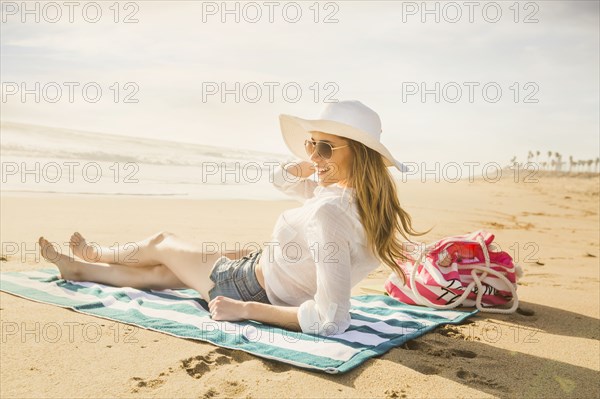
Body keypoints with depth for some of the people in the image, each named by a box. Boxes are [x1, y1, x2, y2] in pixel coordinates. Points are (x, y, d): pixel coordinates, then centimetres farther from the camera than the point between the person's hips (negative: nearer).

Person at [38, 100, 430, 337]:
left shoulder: (330, 212, -37)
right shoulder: (362, 195, -8)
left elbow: (331, 320, -41)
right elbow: (281, 177, 6)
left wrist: (243, 310, -31)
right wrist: (314, 161, -14)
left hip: (256, 290, -7)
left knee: (161, 243, 17)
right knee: (161, 272, 25)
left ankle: (96, 255, 48)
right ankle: (79, 268, 51)